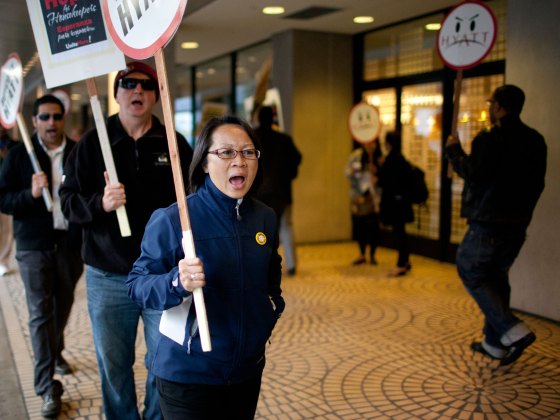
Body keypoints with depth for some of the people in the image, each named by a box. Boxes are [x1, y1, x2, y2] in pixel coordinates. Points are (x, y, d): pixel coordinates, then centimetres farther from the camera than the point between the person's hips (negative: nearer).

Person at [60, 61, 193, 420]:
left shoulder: (174, 144, 3)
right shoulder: (92, 143, 3)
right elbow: (69, 201, 1)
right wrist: (100, 203, -20)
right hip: (108, 278, 0)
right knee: (114, 366, 12)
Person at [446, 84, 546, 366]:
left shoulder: (490, 139, -15)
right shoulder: (535, 141, 10)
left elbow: (473, 174, -18)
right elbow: (537, 183, 15)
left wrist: (454, 151, -4)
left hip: (488, 223, -8)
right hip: (518, 224, 8)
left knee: (471, 273, 3)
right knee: (497, 277, 17)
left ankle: (513, 331, -10)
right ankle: (495, 343, 22)